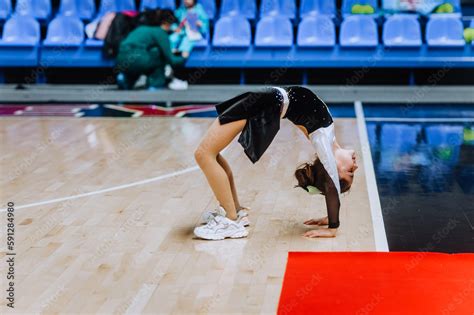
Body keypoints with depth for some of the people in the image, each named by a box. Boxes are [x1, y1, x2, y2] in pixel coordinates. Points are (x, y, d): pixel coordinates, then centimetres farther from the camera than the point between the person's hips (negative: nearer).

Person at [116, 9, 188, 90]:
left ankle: (125, 78, 13)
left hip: (120, 61, 8)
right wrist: (183, 57, 26)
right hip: (134, 61, -8)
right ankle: (155, 85, 11)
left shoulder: (143, 28, 27)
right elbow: (171, 60, 4)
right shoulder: (160, 33, 5)